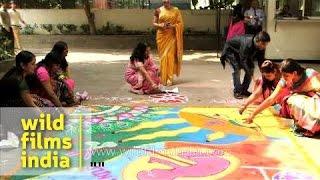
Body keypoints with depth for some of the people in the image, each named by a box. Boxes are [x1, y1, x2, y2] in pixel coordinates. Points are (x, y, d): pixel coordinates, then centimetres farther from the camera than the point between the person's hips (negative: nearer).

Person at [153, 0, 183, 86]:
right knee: (163, 56, -1)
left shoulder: (176, 10, 5)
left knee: (170, 56, -7)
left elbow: (180, 23, 4)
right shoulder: (158, 10, 6)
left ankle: (169, 79, -2)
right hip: (162, 36, 1)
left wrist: (173, 26, -15)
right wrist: (160, 25, -13)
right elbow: (154, 23, 8)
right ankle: (163, 79, 7)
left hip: (172, 36, -1)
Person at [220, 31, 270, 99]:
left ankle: (244, 90, 3)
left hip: (242, 52, 7)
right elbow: (243, 61, -43)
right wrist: (252, 75, -47)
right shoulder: (246, 44, -43)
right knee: (237, 68, -24)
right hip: (230, 51, -7)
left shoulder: (261, 47, -22)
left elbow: (261, 60, -13)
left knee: (251, 68, -6)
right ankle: (237, 91, -16)